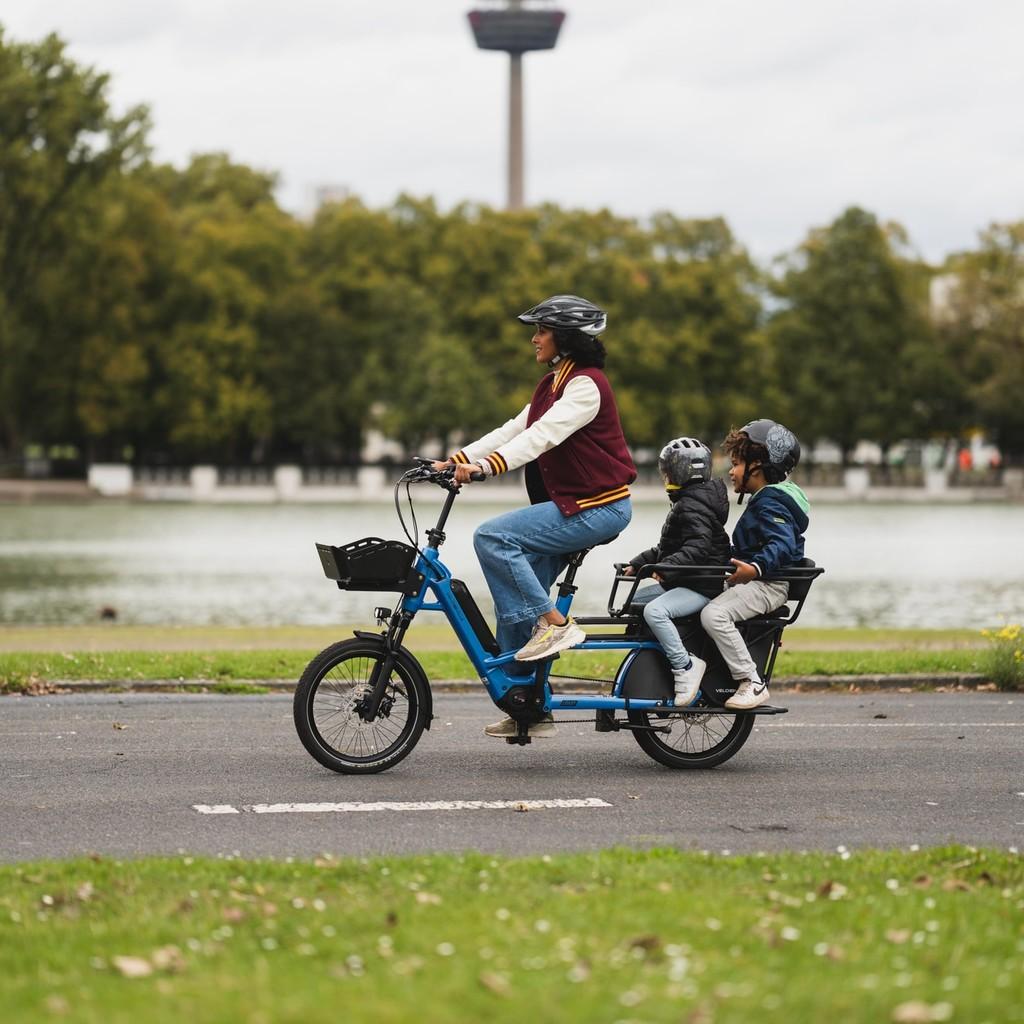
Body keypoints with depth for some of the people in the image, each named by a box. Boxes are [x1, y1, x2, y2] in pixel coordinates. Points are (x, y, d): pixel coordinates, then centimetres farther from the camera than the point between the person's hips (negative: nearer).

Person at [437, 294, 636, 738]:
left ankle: (555, 624, -13)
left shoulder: (585, 384, -14)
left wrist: (485, 466, -37)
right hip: (569, 504, 10)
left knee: (492, 536, -21)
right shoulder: (553, 384, 16)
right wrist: (455, 461, 1)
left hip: (597, 508, -10)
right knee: (512, 602, 4)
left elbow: (542, 435, -27)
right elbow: (514, 431, 11)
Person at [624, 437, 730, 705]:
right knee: (634, 601, 14)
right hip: (683, 583, 11)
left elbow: (698, 548, -30)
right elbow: (666, 547, 27)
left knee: (654, 610, -31)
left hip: (702, 587, -11)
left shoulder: (693, 507, -15)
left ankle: (685, 666, -25)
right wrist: (637, 564, 22)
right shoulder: (685, 503, 20)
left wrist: (667, 567, -39)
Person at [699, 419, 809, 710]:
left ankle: (752, 684, -26)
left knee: (713, 614, -29)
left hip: (769, 584, -11)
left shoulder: (771, 503, -14)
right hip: (752, 581, 11)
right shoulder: (763, 500, 21)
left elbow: (783, 544, -29)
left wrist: (755, 567, -42)